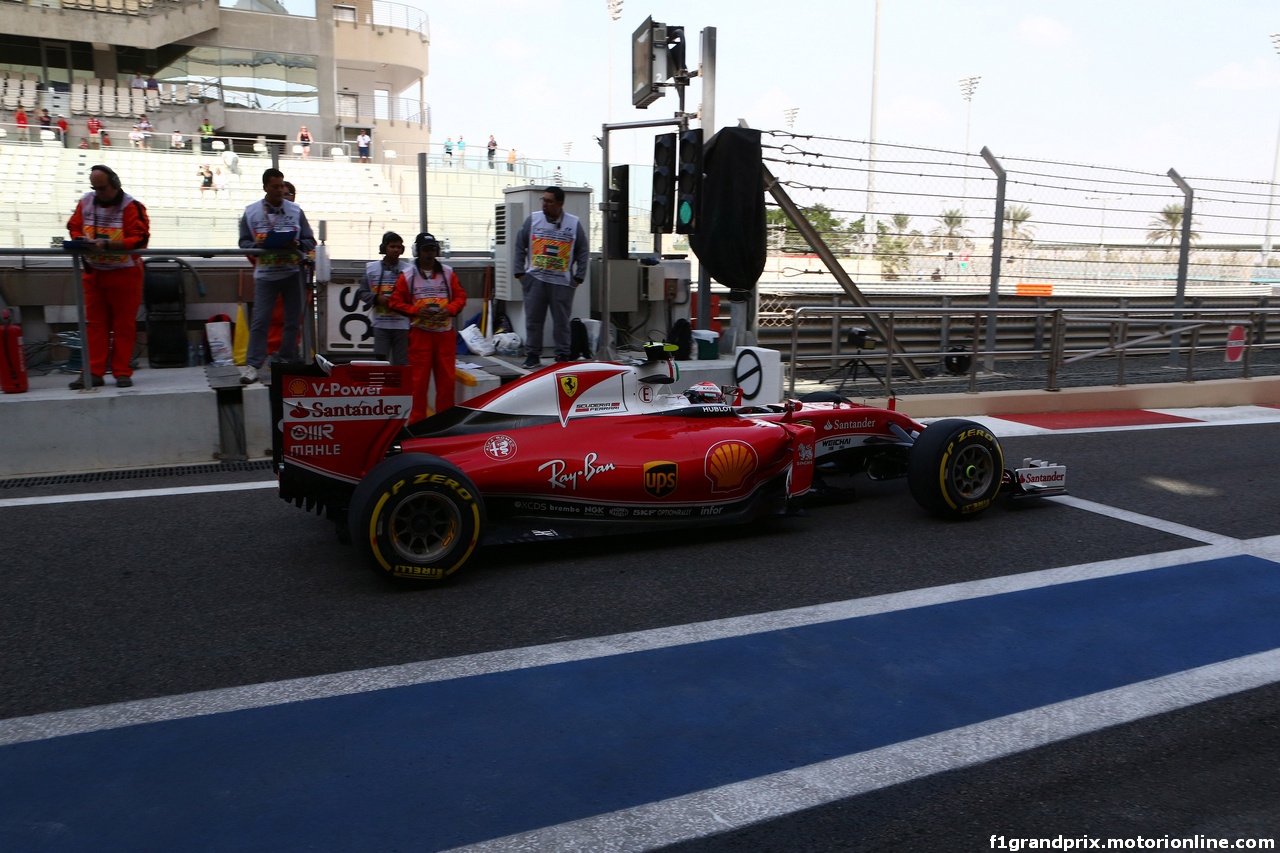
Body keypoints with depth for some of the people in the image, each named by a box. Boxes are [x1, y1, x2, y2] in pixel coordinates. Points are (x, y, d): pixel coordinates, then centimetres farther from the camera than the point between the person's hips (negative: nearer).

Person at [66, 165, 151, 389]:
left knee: (124, 325, 2)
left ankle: (122, 372, 10)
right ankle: (94, 372, 10)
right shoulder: (86, 202, 6)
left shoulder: (132, 207, -11)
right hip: (93, 273, 5)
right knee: (94, 324, 6)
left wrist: (108, 244, -27)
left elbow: (139, 239, -19)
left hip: (124, 273, -5)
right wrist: (80, 239, -11)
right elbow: (74, 227, 12)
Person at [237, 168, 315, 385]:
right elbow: (244, 242, 7)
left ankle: (288, 362, 16)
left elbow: (310, 240, 7)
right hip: (265, 274, -1)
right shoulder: (251, 212, 5)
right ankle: (253, 365, -5)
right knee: (259, 320, -7)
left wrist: (298, 245, -14)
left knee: (293, 321, 5)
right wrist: (258, 246, -13)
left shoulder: (296, 211, 6)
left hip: (293, 273, 1)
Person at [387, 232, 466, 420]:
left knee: (447, 378, 4)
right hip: (420, 334, -2)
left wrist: (450, 309, -10)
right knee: (419, 379, 0)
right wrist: (416, 310, -12)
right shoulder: (407, 276, 3)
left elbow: (461, 297, 10)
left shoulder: (448, 273, 9)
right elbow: (395, 302, 3)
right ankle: (417, 421, 7)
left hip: (445, 333, 2)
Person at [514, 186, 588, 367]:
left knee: (562, 321, 3)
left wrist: (579, 277, 0)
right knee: (533, 319, 4)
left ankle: (562, 355, 12)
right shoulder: (532, 220, 3)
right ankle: (532, 354, 12)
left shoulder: (574, 224, 2)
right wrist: (520, 273, 1)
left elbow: (583, 252, 6)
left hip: (563, 282, -1)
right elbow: (520, 247, 7)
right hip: (535, 279, 1)